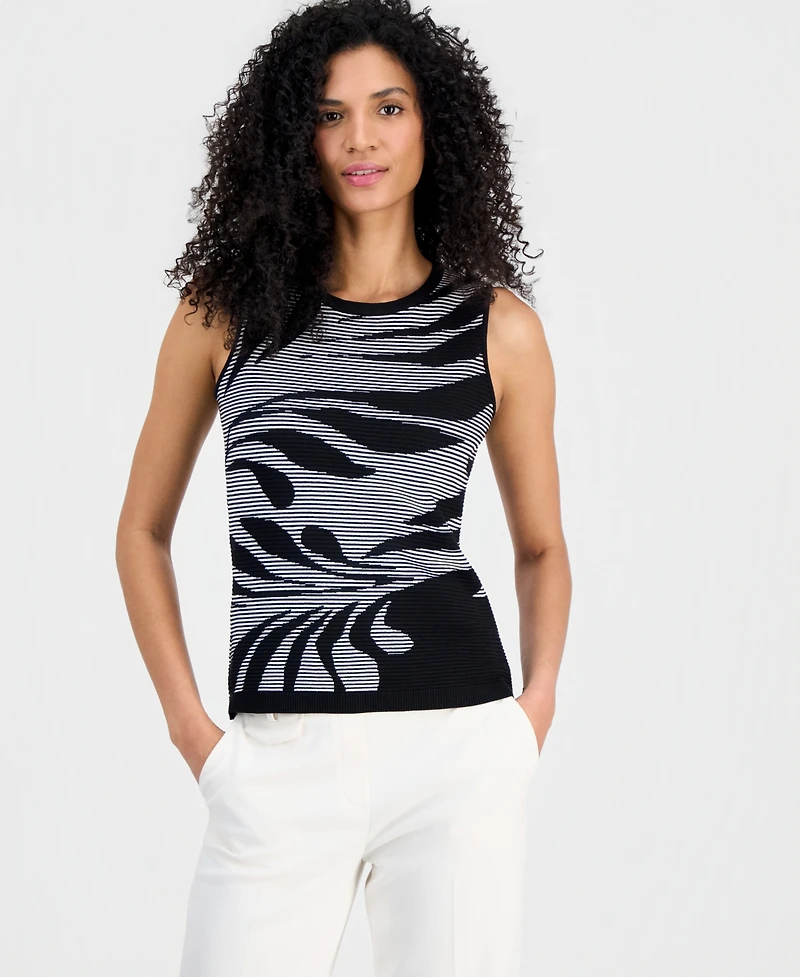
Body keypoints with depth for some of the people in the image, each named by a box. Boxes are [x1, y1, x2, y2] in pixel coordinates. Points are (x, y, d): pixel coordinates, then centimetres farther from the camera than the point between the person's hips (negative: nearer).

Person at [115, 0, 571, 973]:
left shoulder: (497, 325, 7)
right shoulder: (226, 312, 6)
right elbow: (144, 529, 13)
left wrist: (537, 702, 1)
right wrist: (190, 725, 3)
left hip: (459, 750, 0)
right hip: (278, 761, 0)